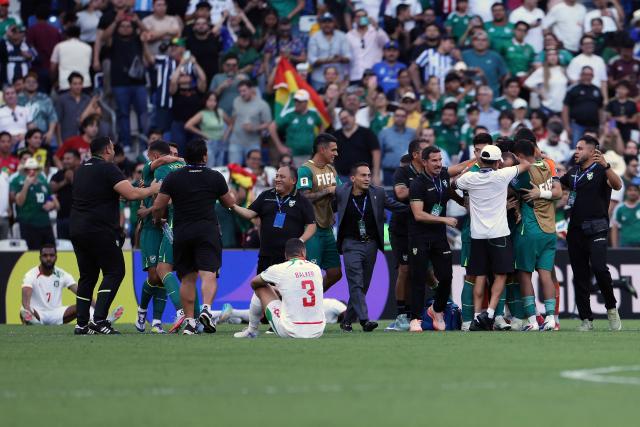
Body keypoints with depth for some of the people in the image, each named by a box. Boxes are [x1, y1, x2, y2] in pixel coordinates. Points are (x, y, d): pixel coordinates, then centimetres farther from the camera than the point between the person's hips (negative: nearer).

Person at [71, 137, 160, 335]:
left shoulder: (81, 170, 17)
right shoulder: (107, 169, -8)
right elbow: (132, 194, -17)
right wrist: (152, 189, 0)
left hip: (76, 228, 8)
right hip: (100, 231, -8)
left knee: (87, 276, 13)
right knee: (114, 272, -1)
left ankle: (82, 324, 8)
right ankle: (99, 319, -13)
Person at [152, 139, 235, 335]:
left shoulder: (173, 177, 3)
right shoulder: (215, 177, 3)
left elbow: (158, 206, 2)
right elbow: (229, 203, 17)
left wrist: (157, 219, 22)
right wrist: (233, 197, 39)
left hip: (181, 232, 2)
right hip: (208, 230, -2)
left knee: (187, 278, 9)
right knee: (208, 274, -9)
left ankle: (189, 321, 6)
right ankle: (206, 308, -33)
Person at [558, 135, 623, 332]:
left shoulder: (600, 171, -3)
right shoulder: (573, 172, 17)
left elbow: (617, 185, -22)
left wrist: (605, 166, -36)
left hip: (596, 229, -7)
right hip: (575, 230, 7)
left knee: (599, 267, -23)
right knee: (580, 275, 5)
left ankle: (611, 308, -3)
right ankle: (586, 319, 10)